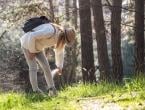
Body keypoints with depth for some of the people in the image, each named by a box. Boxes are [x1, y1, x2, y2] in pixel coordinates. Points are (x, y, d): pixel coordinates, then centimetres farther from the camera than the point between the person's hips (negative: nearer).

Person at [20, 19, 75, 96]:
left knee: (45, 66, 0)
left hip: (36, 46, 8)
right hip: (27, 44, -8)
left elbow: (59, 52, 10)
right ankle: (35, 91, -10)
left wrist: (60, 67, 16)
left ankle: (51, 88, 3)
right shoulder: (51, 32, -37)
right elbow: (32, 36, -37)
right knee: (33, 68, -12)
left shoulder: (61, 38, -8)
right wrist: (31, 51, -25)